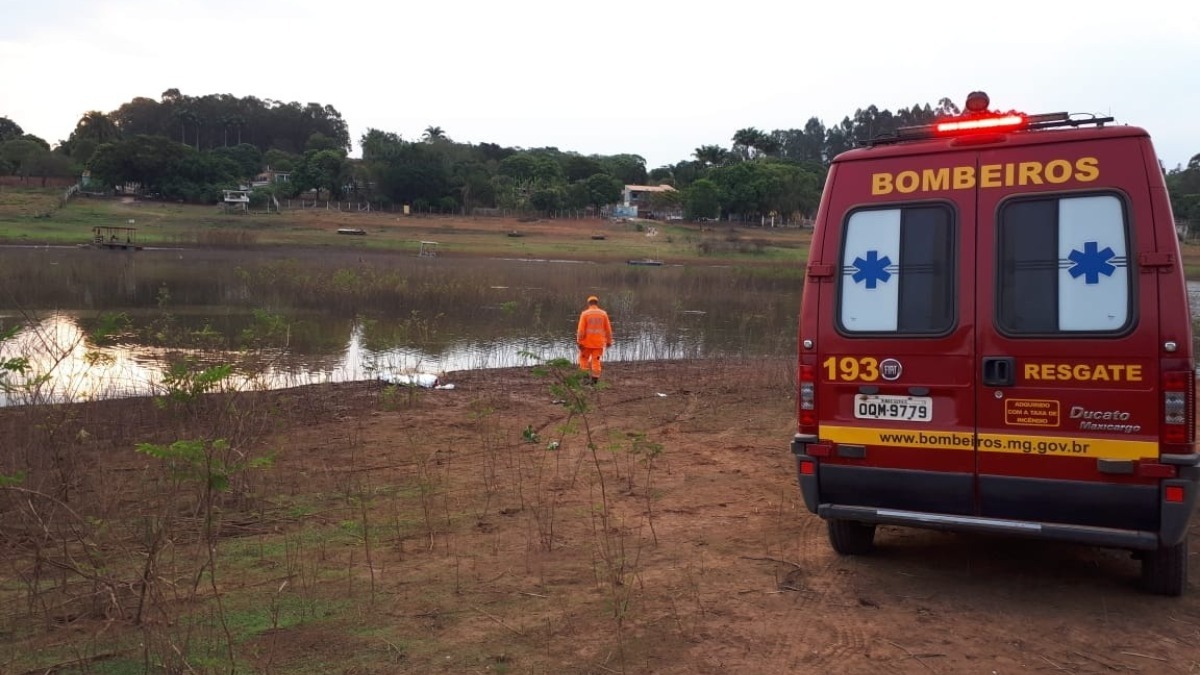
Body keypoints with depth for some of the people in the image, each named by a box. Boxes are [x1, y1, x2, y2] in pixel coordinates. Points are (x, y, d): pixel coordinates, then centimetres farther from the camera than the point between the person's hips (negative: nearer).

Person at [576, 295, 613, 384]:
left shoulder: (584, 314, -7)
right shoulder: (603, 314, 0)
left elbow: (581, 330, -12)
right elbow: (608, 329, 3)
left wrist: (579, 342, -8)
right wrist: (609, 341, 13)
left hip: (587, 342, -2)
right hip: (599, 342, 2)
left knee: (584, 358, 13)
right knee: (596, 360, 6)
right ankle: (595, 379, 2)